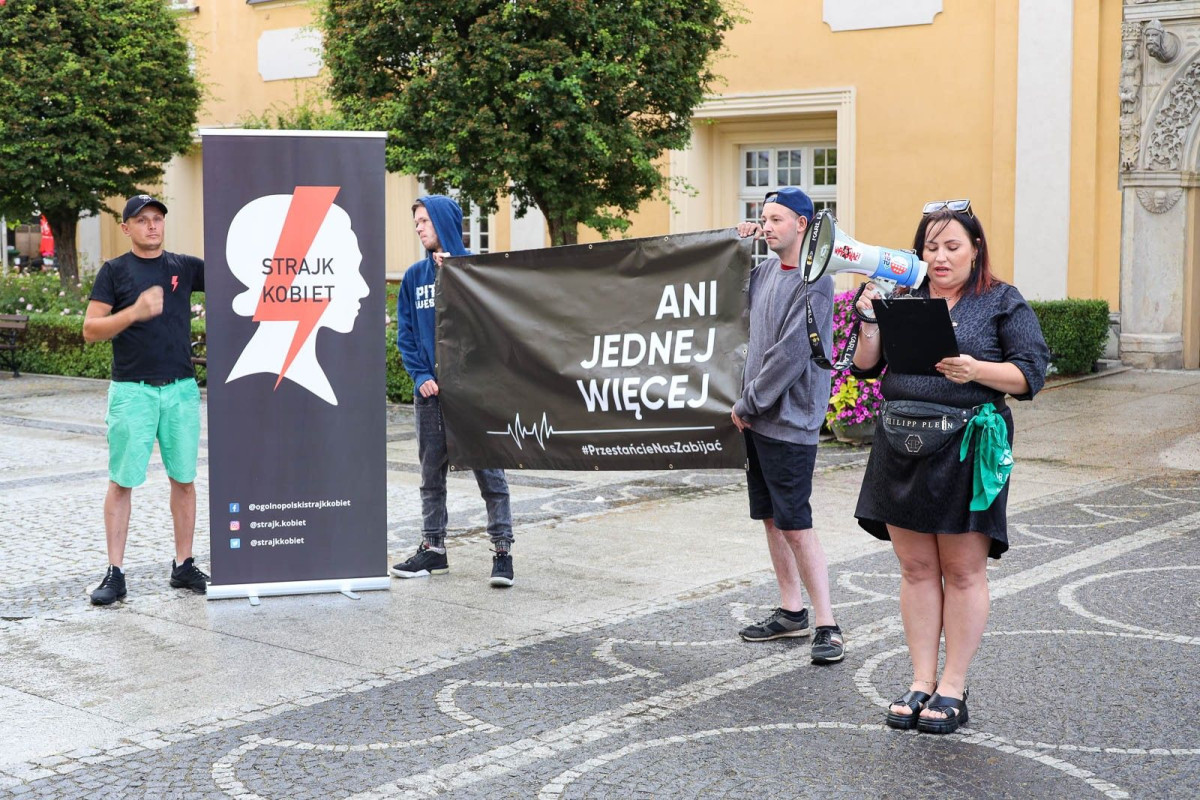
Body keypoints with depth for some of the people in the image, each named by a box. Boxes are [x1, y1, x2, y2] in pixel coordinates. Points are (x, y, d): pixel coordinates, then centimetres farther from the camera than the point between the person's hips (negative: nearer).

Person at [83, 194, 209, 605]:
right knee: (122, 481, 0)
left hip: (181, 388, 3)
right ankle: (115, 573, 6)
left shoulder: (184, 266, 10)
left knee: (183, 478, 7)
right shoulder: (114, 271, 3)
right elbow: (90, 329, -4)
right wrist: (135, 312, -18)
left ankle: (183, 566, 17)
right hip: (132, 390, -2)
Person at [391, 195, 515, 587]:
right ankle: (432, 548, 20)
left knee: (489, 471, -2)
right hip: (430, 390, 4)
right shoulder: (415, 276, 10)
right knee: (431, 473, 11)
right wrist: (420, 375, -3)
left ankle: (502, 550, 3)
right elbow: (406, 332, 10)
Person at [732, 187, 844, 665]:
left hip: (790, 422, -8)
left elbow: (791, 354, -19)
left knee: (796, 526, -8)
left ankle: (826, 626, -1)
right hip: (758, 419, 8)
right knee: (771, 518, 13)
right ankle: (791, 611, 25)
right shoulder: (767, 271, 11)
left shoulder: (813, 282, -13)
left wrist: (748, 403, -12)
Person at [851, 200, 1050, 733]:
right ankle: (922, 681, 17)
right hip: (902, 445, 4)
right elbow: (866, 367, 11)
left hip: (967, 447, -4)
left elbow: (1031, 373, -4)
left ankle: (953, 689, 11)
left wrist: (975, 371, -20)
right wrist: (871, 324, -7)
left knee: (963, 571, 2)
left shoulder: (1003, 303, 3)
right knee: (916, 569, 8)